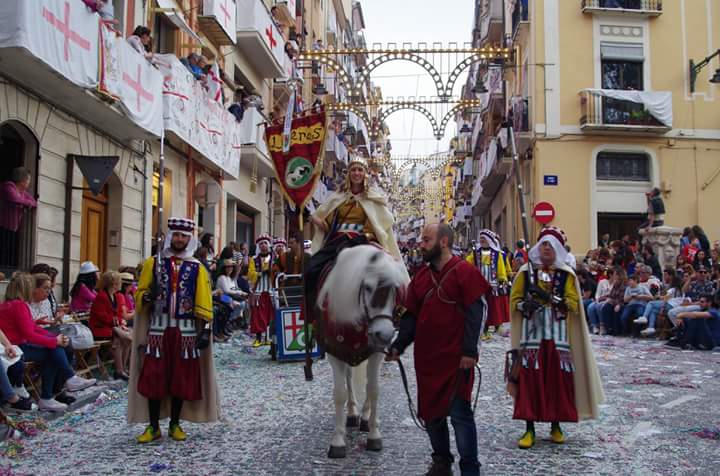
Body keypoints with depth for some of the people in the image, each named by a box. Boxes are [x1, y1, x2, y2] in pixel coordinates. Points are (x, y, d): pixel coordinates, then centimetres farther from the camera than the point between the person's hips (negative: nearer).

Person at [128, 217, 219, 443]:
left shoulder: (197, 268, 4)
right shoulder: (153, 263, 5)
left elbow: (203, 302, 2)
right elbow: (140, 293, 6)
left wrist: (205, 329, -6)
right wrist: (147, 296, -17)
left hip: (185, 331, 0)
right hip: (158, 329, 0)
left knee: (181, 378, 4)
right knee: (154, 377, 0)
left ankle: (175, 424, 18)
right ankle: (153, 426, 11)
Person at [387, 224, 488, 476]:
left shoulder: (464, 272, -7)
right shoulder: (421, 277, 12)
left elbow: (477, 311, -11)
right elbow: (411, 316, 13)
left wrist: (470, 351, -16)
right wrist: (398, 346, 2)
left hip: (457, 359, -6)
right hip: (427, 358, 6)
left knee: (459, 413, -4)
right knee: (431, 412, 12)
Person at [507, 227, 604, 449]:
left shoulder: (567, 275, 4)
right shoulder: (526, 272, 5)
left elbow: (574, 304, -4)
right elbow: (514, 300, 7)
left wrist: (550, 297, -18)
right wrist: (525, 305, -15)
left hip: (558, 336, 0)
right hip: (531, 335, 0)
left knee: (558, 379, 1)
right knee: (529, 379, -5)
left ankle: (556, 426, 17)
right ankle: (529, 429, 3)